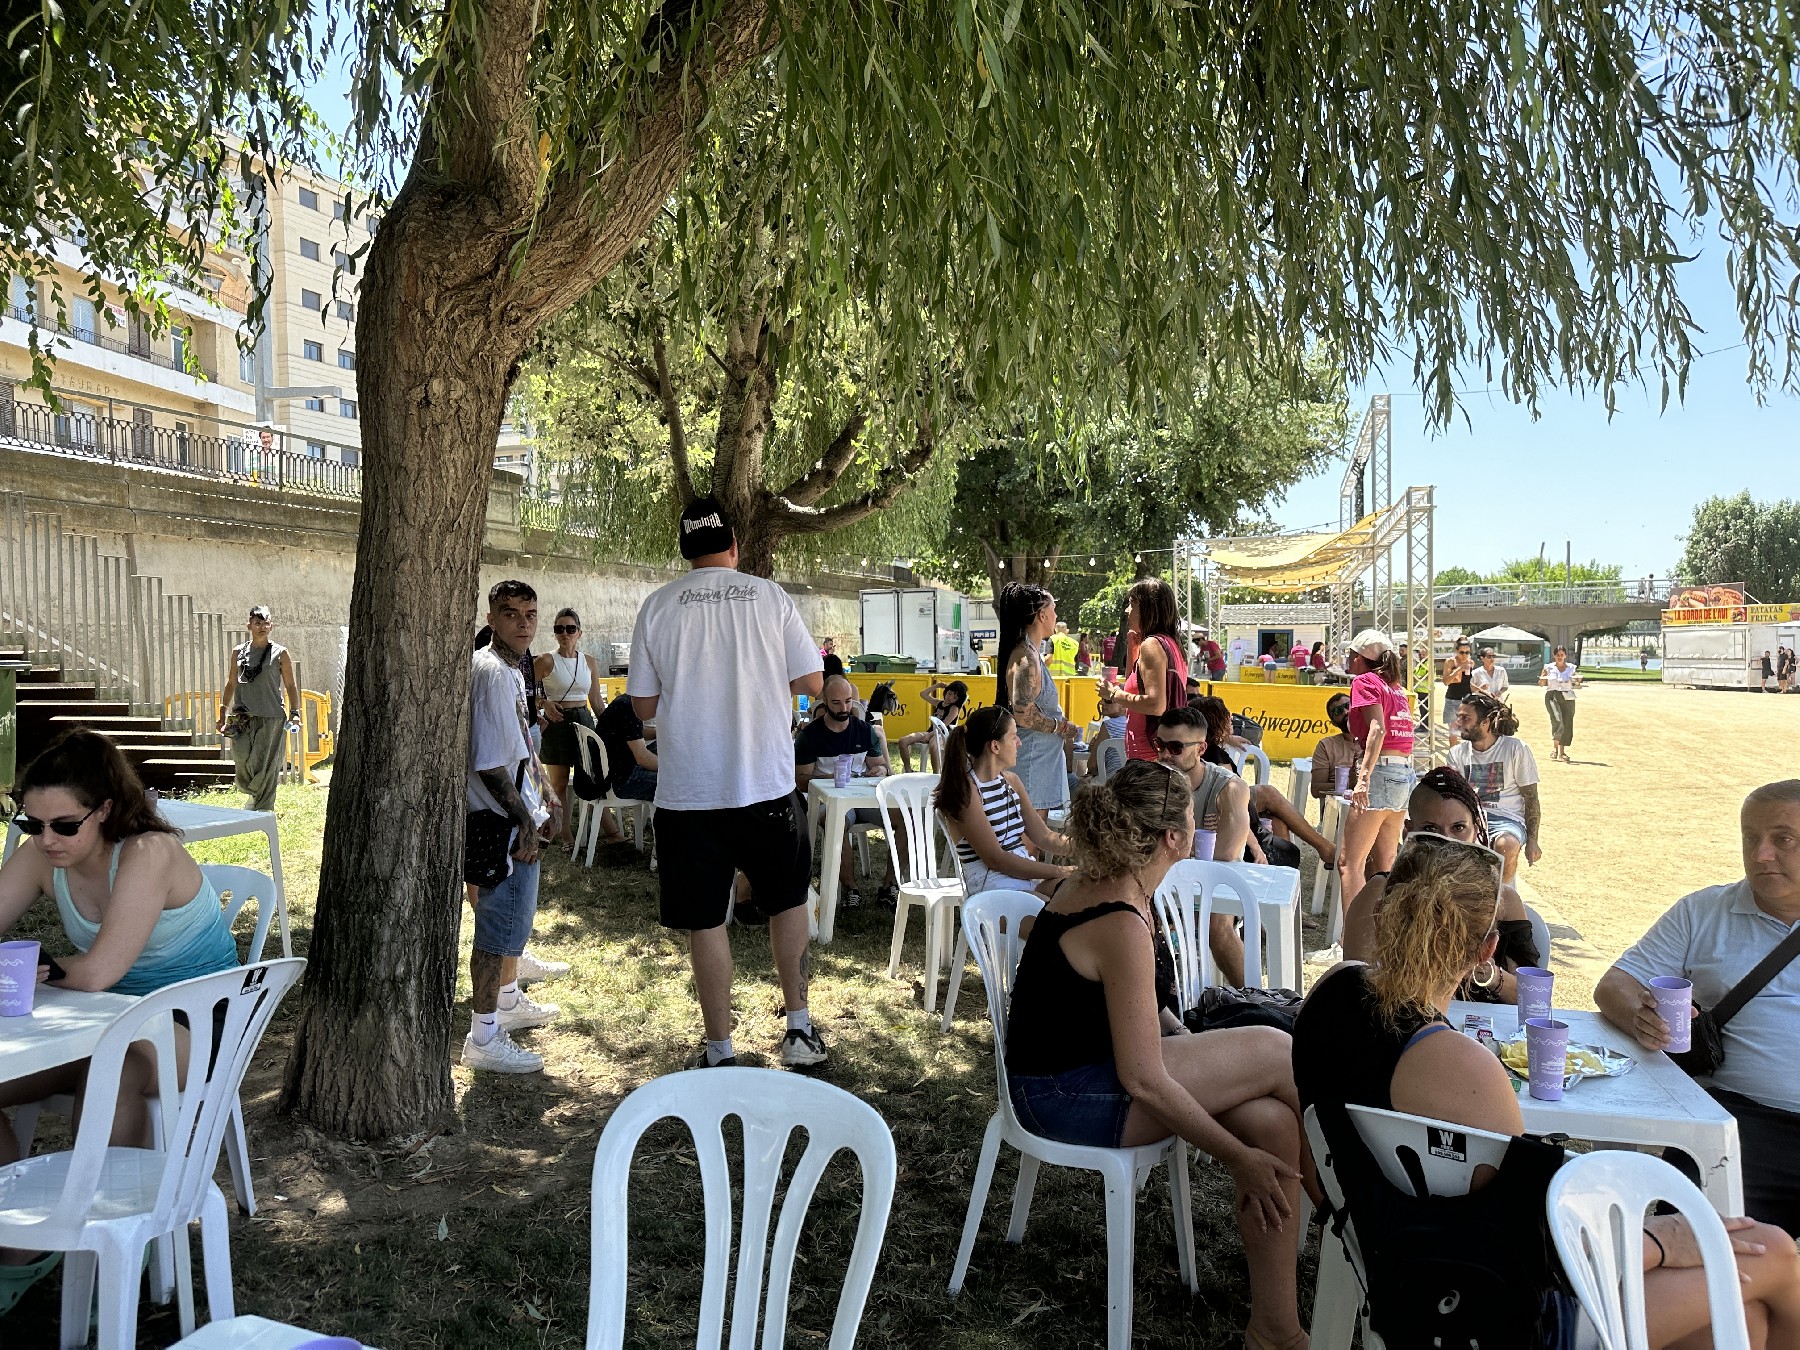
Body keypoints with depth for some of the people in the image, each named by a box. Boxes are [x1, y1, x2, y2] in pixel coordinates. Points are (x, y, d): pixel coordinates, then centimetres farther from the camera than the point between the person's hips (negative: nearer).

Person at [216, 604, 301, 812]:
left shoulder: (280, 653, 3)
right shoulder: (238, 652, 10)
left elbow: (291, 686, 5)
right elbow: (231, 684, 16)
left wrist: (294, 712, -5)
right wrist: (222, 714, 12)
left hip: (271, 718, -2)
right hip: (242, 717, 2)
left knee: (267, 768, -2)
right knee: (243, 762, -5)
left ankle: (262, 810, 9)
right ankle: (254, 794, 24)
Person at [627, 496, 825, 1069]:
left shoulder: (658, 606, -1)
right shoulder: (769, 596, -2)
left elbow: (643, 704, 2)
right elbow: (812, 683, 0)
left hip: (687, 791, 0)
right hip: (768, 784, 1)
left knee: (704, 920, 9)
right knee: (788, 901, 20)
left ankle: (721, 1051, 16)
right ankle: (799, 1029, 23)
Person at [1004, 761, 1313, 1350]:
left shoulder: (1089, 883, 3)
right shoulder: (1123, 926, -25)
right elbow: (1144, 1080, -23)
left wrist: (1205, 1056, 5)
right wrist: (1239, 1157, -14)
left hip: (1062, 1076, 9)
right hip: (1070, 1100, -9)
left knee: (1270, 1120, -4)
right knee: (1276, 1053, -12)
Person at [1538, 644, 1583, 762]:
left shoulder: (1571, 668, 10)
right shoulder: (1549, 668, 6)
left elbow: (1576, 684, 15)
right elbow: (1541, 684, 9)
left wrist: (1578, 681, -6)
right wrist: (1542, 678, -13)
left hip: (1567, 697, 3)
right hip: (1552, 695, -3)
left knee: (1567, 725, 1)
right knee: (1557, 721, -22)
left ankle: (1562, 752, 12)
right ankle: (1554, 748, -12)